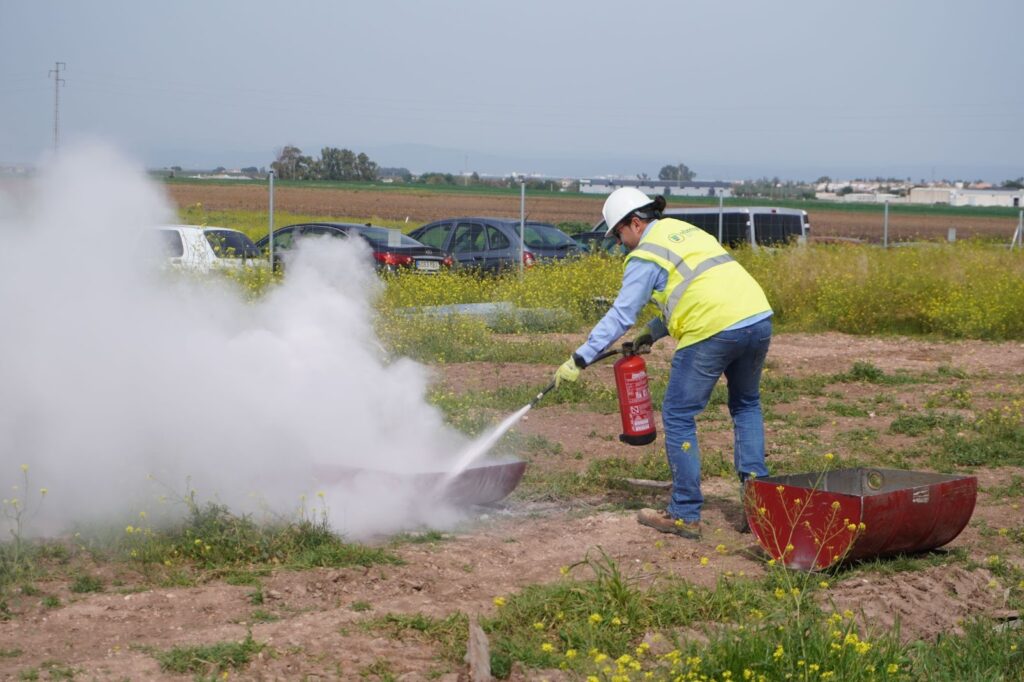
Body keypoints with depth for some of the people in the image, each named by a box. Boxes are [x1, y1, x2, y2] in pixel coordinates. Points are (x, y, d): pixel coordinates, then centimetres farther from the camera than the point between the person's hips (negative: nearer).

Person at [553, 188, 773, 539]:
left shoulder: (645, 256, 1)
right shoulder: (687, 231, 25)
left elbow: (620, 316, -2)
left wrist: (580, 359, 2)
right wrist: (651, 333, 31)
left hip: (713, 332, -8)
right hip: (759, 319, 8)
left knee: (678, 417, 5)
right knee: (746, 405, 27)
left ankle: (685, 515, 7)